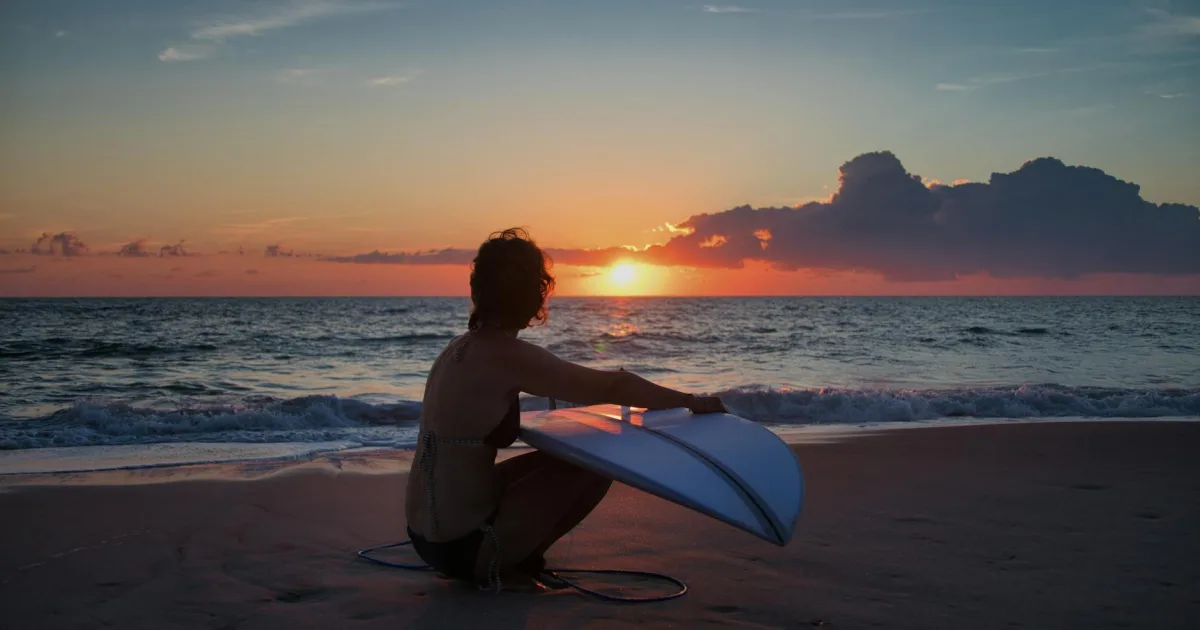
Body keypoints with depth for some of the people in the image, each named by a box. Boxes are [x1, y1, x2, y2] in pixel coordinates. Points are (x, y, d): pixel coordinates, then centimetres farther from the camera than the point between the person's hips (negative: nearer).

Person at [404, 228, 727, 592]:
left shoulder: (460, 348, 7)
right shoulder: (505, 355, -17)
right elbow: (611, 386, -16)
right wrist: (692, 402, -5)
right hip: (464, 547, -9)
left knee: (556, 458, 23)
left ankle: (505, 558, 12)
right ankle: (502, 562, 0)